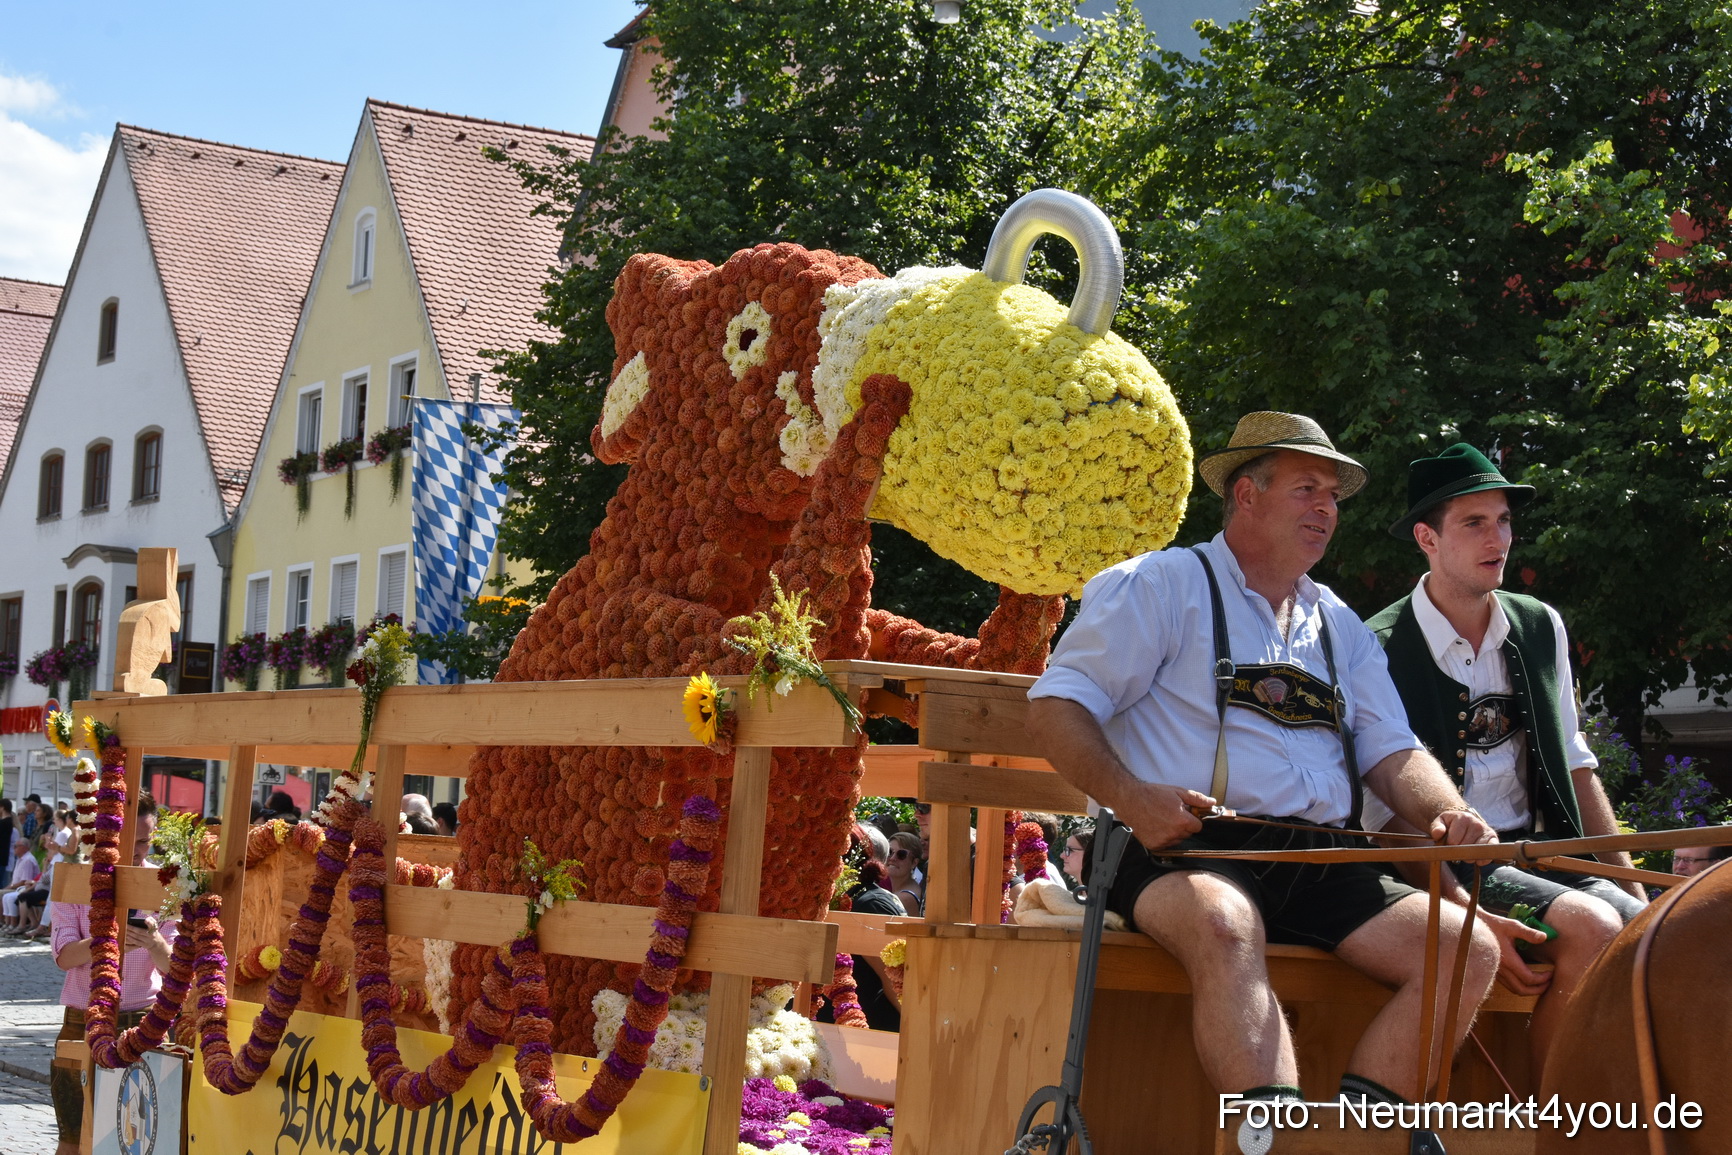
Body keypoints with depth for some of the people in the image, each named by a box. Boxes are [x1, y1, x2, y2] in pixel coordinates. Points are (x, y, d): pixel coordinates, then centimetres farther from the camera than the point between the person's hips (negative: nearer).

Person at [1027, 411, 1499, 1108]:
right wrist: (1131, 799, -18)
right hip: (1186, 851, -6)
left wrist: (1448, 814, -4)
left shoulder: (1343, 628, 26)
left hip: (1324, 868, 6)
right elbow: (1057, 707, 0)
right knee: (1225, 924, -40)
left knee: (1470, 948, -17)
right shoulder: (1163, 585, 8)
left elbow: (1392, 750, 19)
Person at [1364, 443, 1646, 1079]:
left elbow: (1574, 765, 18)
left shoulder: (1542, 628, 12)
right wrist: (1470, 917, -21)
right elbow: (1388, 811, -9)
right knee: (1593, 930, -29)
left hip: (1543, 854, 6)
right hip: (1442, 870, -5)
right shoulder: (1380, 650, -6)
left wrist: (1628, 884, 8)